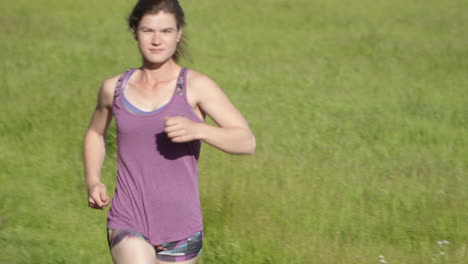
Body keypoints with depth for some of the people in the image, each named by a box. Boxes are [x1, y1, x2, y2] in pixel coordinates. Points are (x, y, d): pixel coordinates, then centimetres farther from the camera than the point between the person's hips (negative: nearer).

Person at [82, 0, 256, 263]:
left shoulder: (196, 86, -5)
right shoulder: (115, 88, 5)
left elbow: (247, 141, -12)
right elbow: (96, 133, 25)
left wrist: (198, 129, -28)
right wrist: (93, 182, 9)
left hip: (180, 229, 0)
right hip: (128, 224, 0)